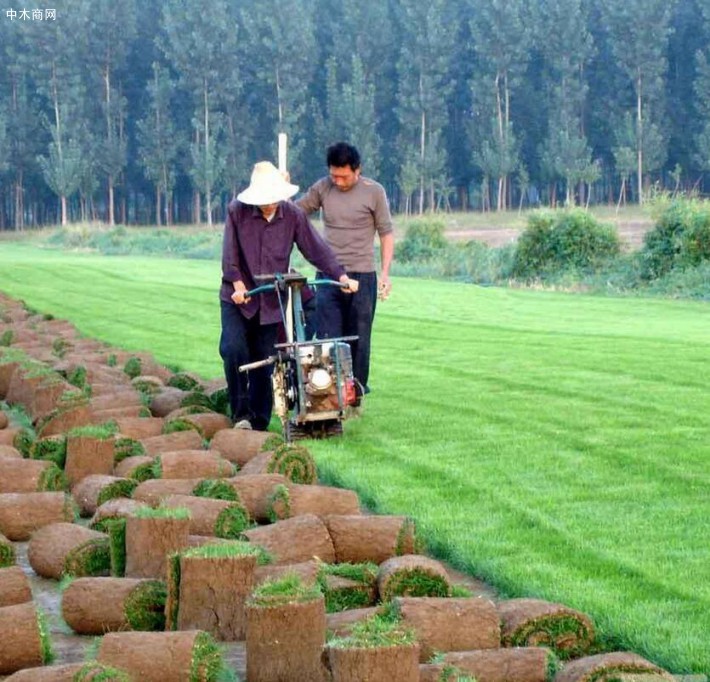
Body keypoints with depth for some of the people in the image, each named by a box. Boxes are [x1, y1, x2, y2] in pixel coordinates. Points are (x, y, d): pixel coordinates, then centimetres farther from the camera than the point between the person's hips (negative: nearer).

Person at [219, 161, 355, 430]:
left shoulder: (293, 215, -3)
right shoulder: (237, 211, -8)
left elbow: (316, 248, -1)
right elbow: (230, 253, -9)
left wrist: (341, 276, -9)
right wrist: (238, 284, -21)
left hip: (271, 301, 2)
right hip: (237, 298, -2)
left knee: (263, 363, 4)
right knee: (234, 349, -20)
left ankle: (258, 423, 12)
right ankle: (241, 413, -8)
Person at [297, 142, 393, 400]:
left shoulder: (374, 192, -3)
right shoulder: (322, 188, 4)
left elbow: (386, 233, 0)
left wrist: (385, 273, -6)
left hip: (362, 275, -2)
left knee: (358, 339, 5)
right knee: (327, 339, -3)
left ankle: (357, 393, 13)